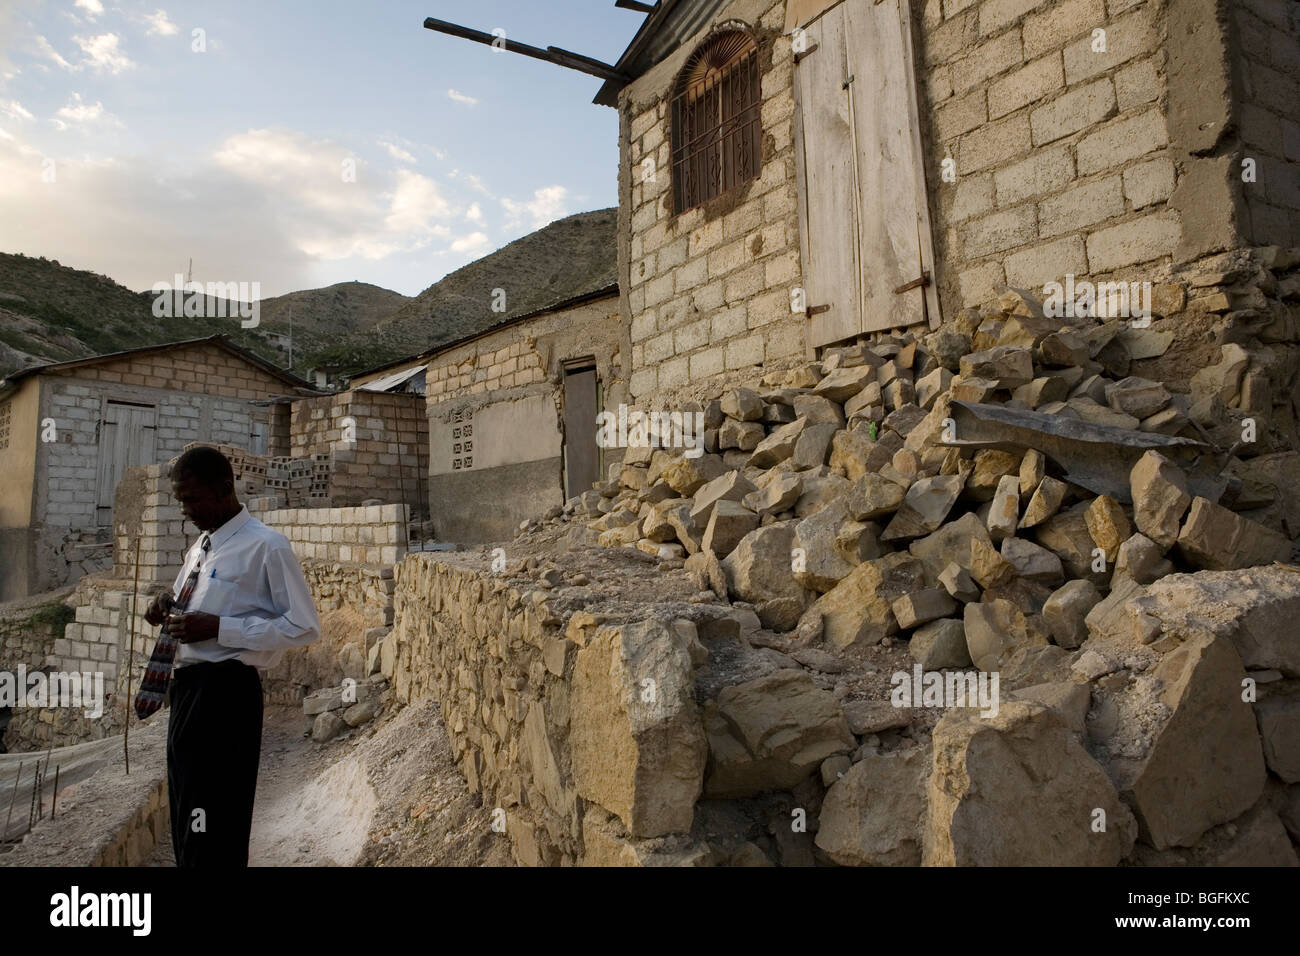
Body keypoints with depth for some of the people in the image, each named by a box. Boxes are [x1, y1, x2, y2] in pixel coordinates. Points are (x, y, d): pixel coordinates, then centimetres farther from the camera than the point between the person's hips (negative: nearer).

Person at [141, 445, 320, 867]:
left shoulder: (265, 546, -13)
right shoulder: (202, 545, 14)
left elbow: (304, 626, -16)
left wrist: (220, 628, -20)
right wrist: (170, 607, 6)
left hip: (225, 692, -9)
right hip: (186, 687, 9)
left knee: (213, 832, -2)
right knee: (188, 822, 20)